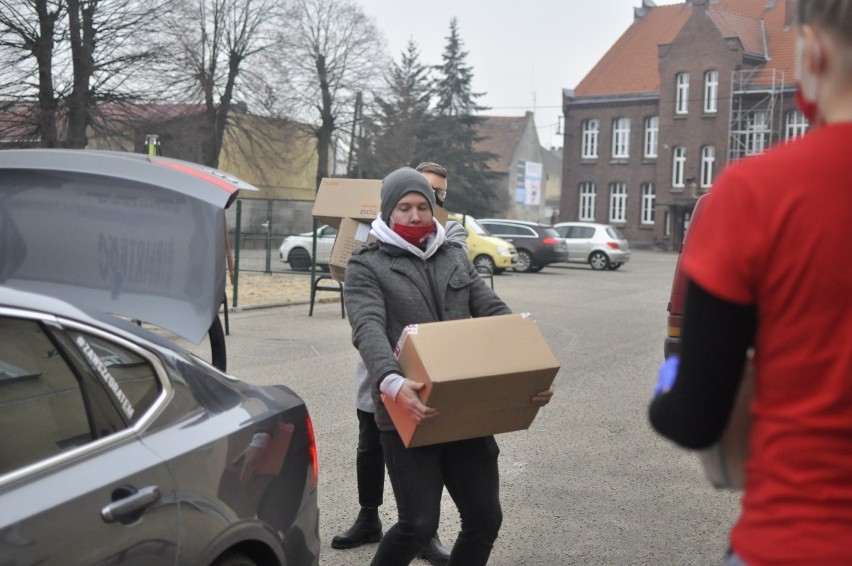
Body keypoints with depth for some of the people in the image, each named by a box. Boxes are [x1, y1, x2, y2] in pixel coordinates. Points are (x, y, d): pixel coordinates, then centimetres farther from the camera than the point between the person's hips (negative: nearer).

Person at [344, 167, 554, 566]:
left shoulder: (456, 258, 15)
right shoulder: (367, 265, 0)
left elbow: (497, 314, 7)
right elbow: (369, 329, -17)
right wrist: (391, 382, -37)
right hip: (407, 413, -5)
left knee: (485, 518, 7)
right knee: (419, 523, -6)